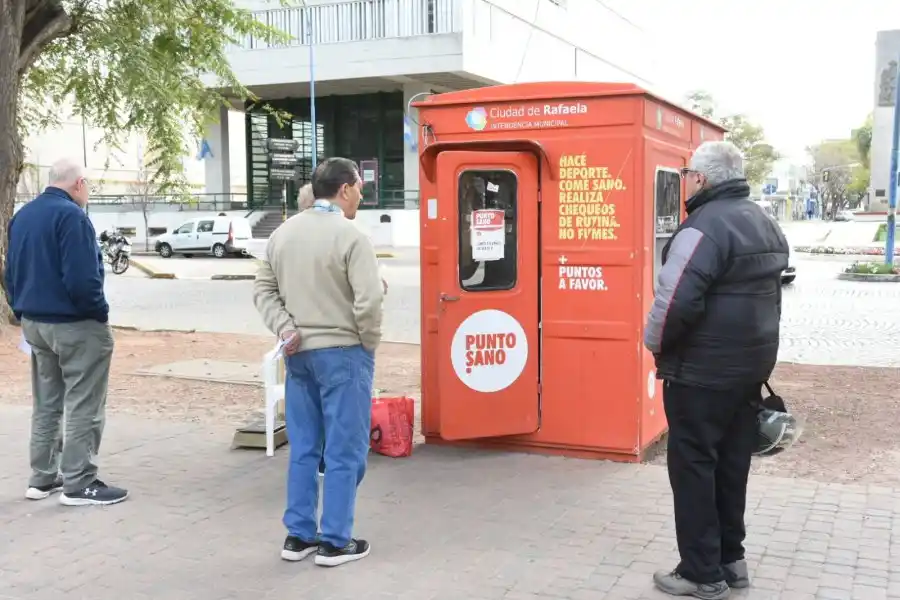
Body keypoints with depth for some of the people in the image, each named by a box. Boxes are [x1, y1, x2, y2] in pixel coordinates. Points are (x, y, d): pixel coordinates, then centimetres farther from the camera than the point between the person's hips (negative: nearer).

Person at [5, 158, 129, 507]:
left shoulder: (22, 216, 11)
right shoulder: (70, 215, -17)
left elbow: (11, 273, 16)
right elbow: (82, 278, -24)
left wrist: (24, 313, 19)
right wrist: (100, 313, -11)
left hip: (34, 323, 9)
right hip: (76, 325, -9)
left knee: (46, 404, 17)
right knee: (83, 406, -2)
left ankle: (42, 478, 23)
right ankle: (79, 485, 1)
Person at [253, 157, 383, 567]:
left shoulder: (283, 233, 8)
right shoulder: (350, 236, -14)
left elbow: (263, 290, 10)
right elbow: (368, 301, -19)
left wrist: (286, 331, 2)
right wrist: (369, 346, -5)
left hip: (299, 353, 7)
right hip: (342, 353, -7)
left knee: (303, 448, 14)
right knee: (344, 452, 3)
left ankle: (298, 536, 21)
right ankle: (335, 542, 10)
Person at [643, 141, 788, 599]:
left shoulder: (704, 227, -19)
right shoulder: (765, 225, 12)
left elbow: (676, 301, -26)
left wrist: (656, 344, -9)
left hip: (701, 372, -9)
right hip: (751, 366, 9)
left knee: (693, 467, 2)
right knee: (731, 465, 17)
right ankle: (730, 560, 28)